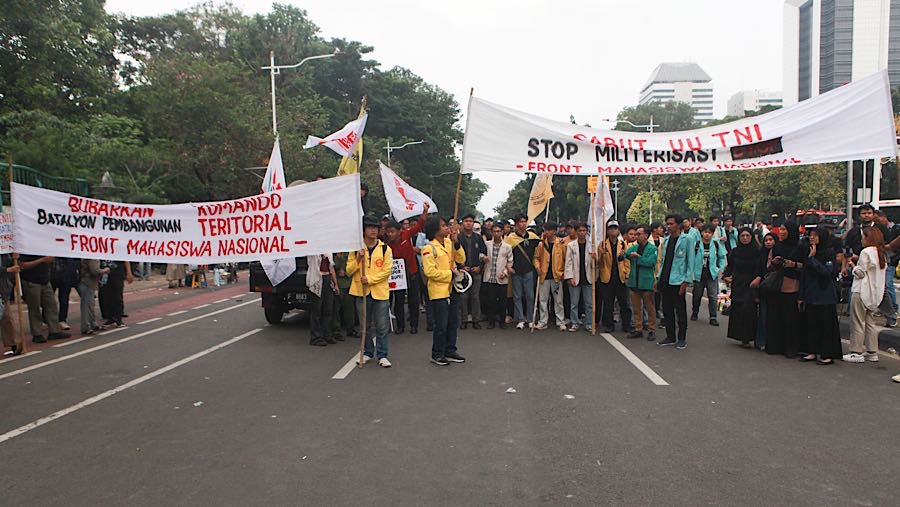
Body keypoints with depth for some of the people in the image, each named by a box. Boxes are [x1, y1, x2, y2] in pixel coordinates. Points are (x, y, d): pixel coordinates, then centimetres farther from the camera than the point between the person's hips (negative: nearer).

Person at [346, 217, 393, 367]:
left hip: (380, 292, -2)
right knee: (365, 326, 12)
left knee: (382, 327, 1)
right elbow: (349, 270, 4)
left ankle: (382, 355, 9)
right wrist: (358, 259, -12)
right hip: (361, 292, 2)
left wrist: (370, 279, -14)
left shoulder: (385, 249, 1)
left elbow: (387, 270, -5)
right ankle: (367, 353, 25)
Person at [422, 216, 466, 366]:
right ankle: (437, 355, 14)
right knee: (441, 325, -1)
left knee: (453, 323, 14)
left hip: (452, 289, 7)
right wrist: (450, 273, -14)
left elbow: (461, 259, 3)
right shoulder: (429, 248, -13)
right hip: (439, 291, -7)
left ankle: (450, 351, 27)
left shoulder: (449, 243, 9)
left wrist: (456, 242, -9)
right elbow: (430, 271, -19)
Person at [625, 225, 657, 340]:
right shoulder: (634, 247, 9)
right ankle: (638, 329, 21)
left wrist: (638, 256, -16)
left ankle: (651, 330, 14)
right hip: (634, 282, 5)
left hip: (646, 282, -5)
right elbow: (624, 255, -3)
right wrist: (625, 254, -24)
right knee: (636, 308, 12)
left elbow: (650, 262, -21)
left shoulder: (652, 248, -7)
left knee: (650, 308, 5)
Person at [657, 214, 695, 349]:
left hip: (678, 281, -6)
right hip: (665, 281, 6)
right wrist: (659, 278, 11)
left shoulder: (687, 239, -5)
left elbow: (690, 261, -8)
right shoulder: (666, 240, 14)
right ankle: (670, 337, 21)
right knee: (667, 310, 11)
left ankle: (682, 338, 12)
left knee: (680, 311, 2)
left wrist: (686, 280, -14)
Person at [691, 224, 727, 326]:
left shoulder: (716, 245, 1)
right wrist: (692, 273, -6)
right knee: (697, 295, 11)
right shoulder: (696, 245, -5)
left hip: (712, 274, 1)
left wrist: (720, 269, 5)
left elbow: (722, 257, 13)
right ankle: (694, 313, 30)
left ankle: (713, 317, 1)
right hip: (699, 274, 0)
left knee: (713, 296, -3)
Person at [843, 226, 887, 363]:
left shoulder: (866, 252, -15)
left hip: (861, 292, -8)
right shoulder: (881, 253, 11)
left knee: (858, 322, -2)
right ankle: (872, 352, 17)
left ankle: (856, 352, 1)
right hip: (875, 293, 8)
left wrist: (852, 265, 3)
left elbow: (860, 272, -15)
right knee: (870, 322, 14)